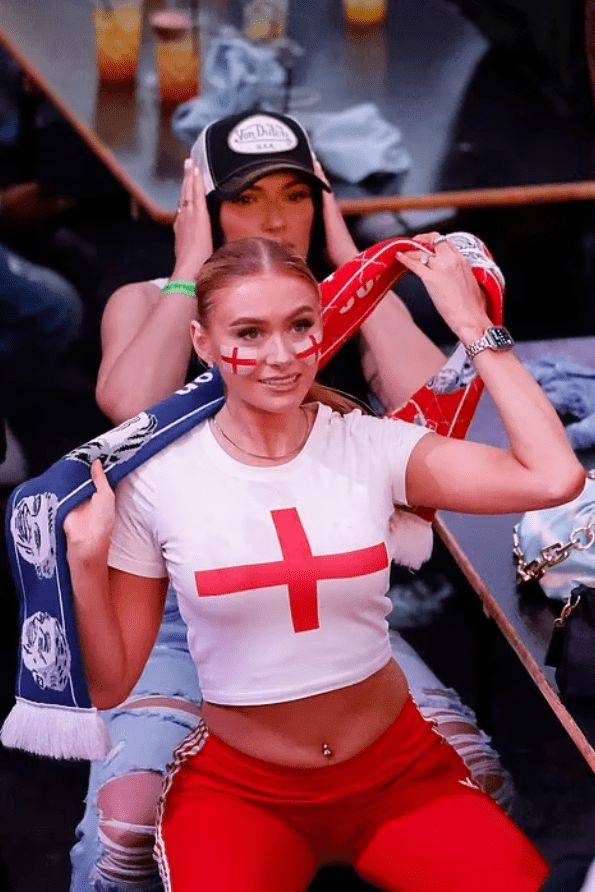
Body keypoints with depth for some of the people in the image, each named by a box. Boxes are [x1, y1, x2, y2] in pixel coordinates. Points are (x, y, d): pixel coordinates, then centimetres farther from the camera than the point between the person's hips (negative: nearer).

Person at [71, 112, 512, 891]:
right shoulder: (145, 305, 1)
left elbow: (433, 401, -17)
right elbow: (132, 404, -23)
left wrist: (349, 259, -8)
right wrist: (192, 266, -11)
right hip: (186, 615, -2)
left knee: (476, 786, -19)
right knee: (127, 827, -28)